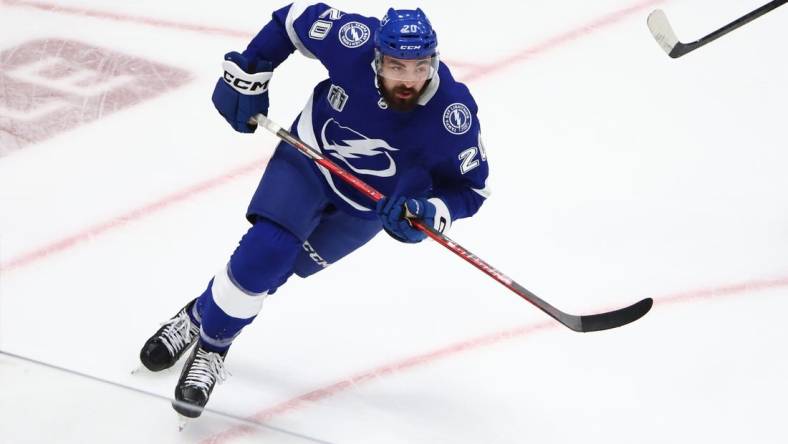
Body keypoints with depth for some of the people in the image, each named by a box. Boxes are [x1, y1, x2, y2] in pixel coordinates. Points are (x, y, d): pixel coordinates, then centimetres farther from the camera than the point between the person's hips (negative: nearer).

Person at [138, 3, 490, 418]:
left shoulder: (454, 115, -32)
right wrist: (247, 74, -10)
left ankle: (208, 330, 26)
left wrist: (431, 212, -36)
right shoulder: (354, 39, -31)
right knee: (264, 249, -17)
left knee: (271, 265, 2)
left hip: (368, 206, 0)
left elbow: (469, 187, -17)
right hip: (310, 154, 0)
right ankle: (202, 337, 4)